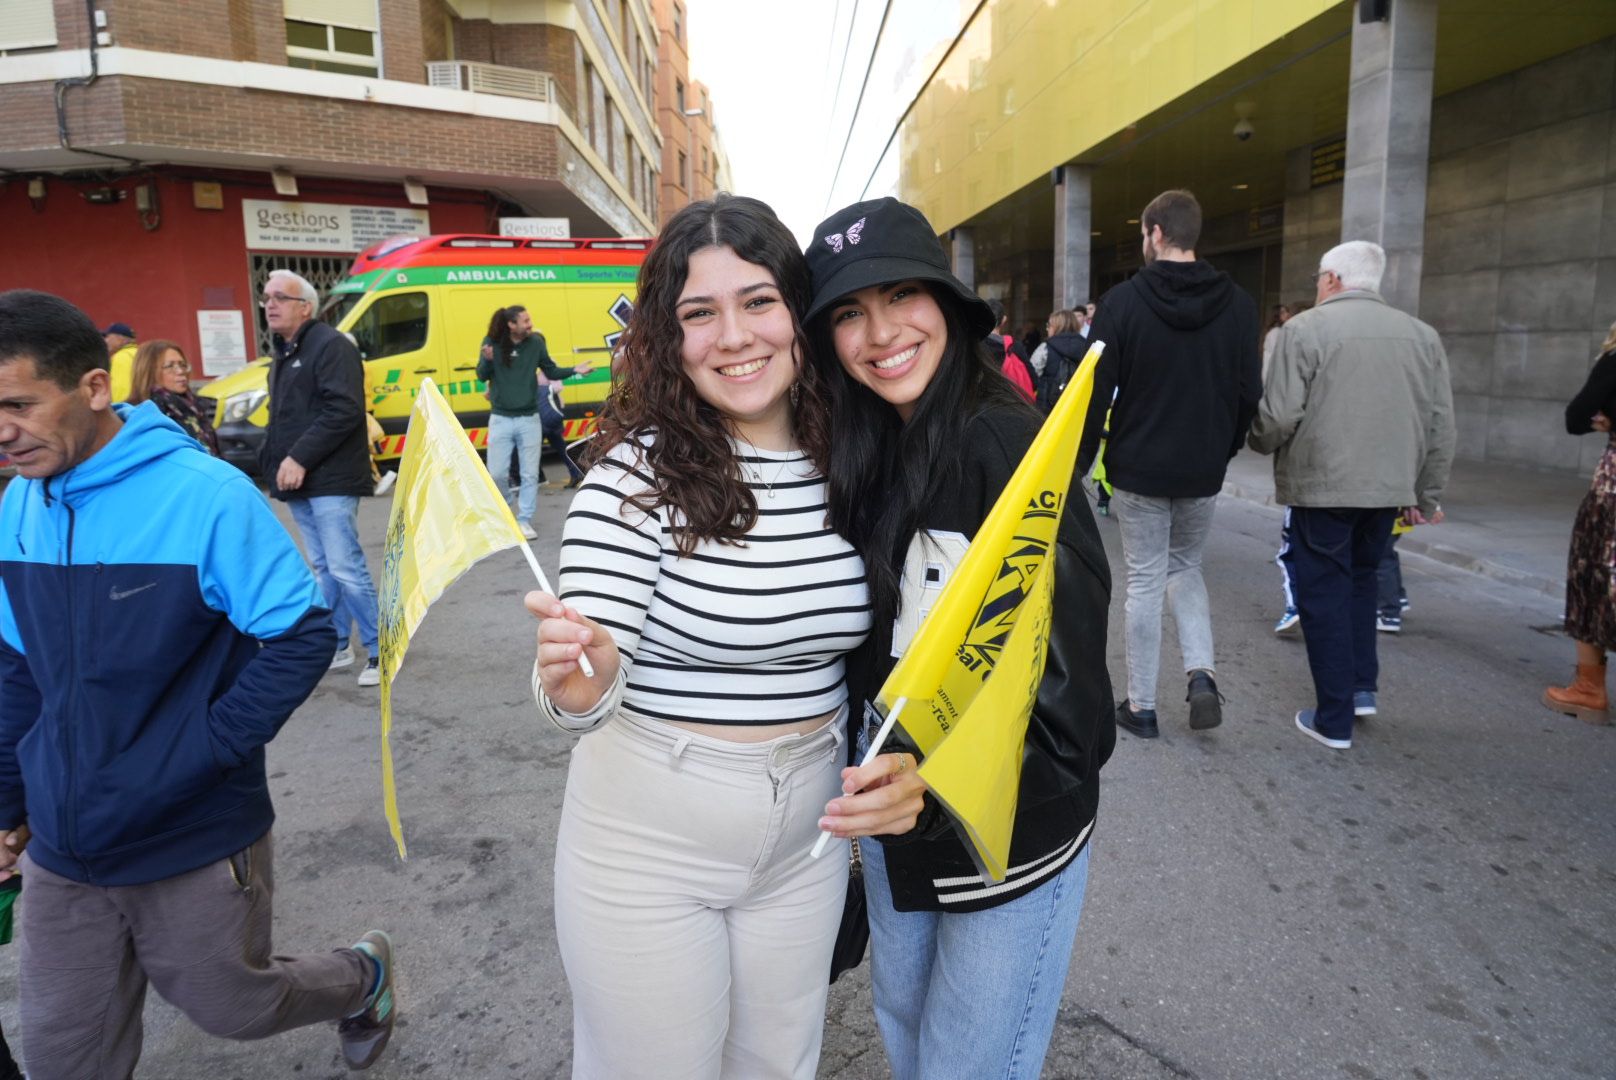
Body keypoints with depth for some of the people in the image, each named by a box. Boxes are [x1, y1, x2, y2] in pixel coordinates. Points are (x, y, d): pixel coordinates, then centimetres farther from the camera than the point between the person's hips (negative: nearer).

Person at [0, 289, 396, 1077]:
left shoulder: (206, 495, -19)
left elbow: (301, 637, -16)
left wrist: (203, 752, -19)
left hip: (195, 841, -5)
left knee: (232, 1008, 15)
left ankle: (363, 979, 44)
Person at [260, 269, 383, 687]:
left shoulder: (331, 346, -10)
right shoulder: (283, 356, 20)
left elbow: (342, 411, -21)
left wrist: (299, 458, -22)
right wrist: (276, 462, 11)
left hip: (330, 481, -9)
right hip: (299, 482, 10)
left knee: (346, 569, -12)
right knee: (323, 568, 14)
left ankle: (380, 653, -4)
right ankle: (335, 646, 22)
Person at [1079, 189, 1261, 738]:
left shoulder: (1122, 301, -10)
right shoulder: (1237, 303, 1)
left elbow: (1097, 390, -10)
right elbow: (1249, 392, 3)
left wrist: (1081, 461, -1)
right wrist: (1224, 451, 17)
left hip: (1139, 469, -3)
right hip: (1204, 471, 3)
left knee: (1144, 582, 7)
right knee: (1186, 568, 23)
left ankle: (1141, 705, 14)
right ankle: (1201, 672, 5)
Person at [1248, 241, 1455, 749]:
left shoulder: (1306, 328, -9)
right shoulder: (1422, 334, 8)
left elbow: (1280, 415, -14)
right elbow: (1441, 427, 9)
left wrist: (1260, 442, 8)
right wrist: (1426, 494, 17)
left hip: (1321, 484, -5)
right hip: (1388, 486, 5)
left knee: (1324, 594, 4)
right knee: (1360, 580, 24)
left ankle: (1334, 719, 10)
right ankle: (1362, 687, 26)